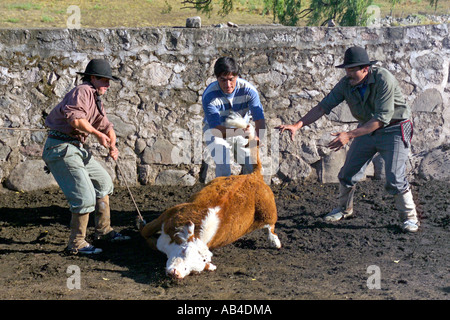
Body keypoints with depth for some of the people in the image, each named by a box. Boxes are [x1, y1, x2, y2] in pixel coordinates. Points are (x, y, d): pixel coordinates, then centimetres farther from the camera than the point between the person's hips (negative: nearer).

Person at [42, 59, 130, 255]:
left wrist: (112, 146, 6)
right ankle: (76, 244, -2)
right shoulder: (83, 91, -12)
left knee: (103, 182, 18)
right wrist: (97, 134, -19)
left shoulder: (96, 100, 21)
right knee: (85, 196, -15)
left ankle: (103, 231, 28)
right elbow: (74, 118, -28)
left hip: (76, 148, 11)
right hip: (60, 147, -11)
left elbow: (107, 126, 25)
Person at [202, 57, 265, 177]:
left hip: (243, 131, 2)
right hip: (216, 132, -2)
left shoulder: (248, 89, -22)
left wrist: (258, 138, -49)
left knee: (253, 167, -7)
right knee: (223, 169, -25)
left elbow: (259, 119, -26)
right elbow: (216, 129, -32)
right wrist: (238, 131, -52)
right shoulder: (209, 95, -27)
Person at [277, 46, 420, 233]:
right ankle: (345, 209, 30)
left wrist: (349, 135, -37)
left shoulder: (384, 79, -28)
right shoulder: (346, 84, -12)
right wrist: (297, 125, -24)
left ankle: (409, 217, 8)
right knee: (347, 174, 6)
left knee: (394, 179, -13)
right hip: (367, 130, 6)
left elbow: (382, 118, -31)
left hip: (394, 130, -5)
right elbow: (323, 107, -11)